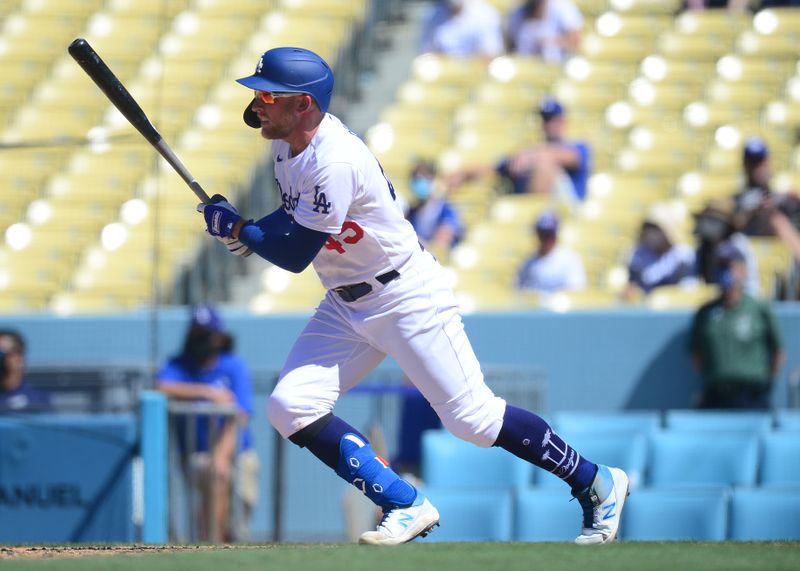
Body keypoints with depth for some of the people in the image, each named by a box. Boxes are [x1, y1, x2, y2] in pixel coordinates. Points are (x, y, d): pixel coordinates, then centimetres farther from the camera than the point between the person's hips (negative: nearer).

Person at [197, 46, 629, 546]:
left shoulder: (335, 162, -28)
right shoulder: (290, 142, 1)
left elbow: (296, 254, -24)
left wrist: (235, 228, -10)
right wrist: (251, 231, 1)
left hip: (408, 295, -9)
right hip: (346, 306, 9)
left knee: (473, 418, -7)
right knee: (290, 408, -6)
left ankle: (597, 484, 12)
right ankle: (406, 506, 0)